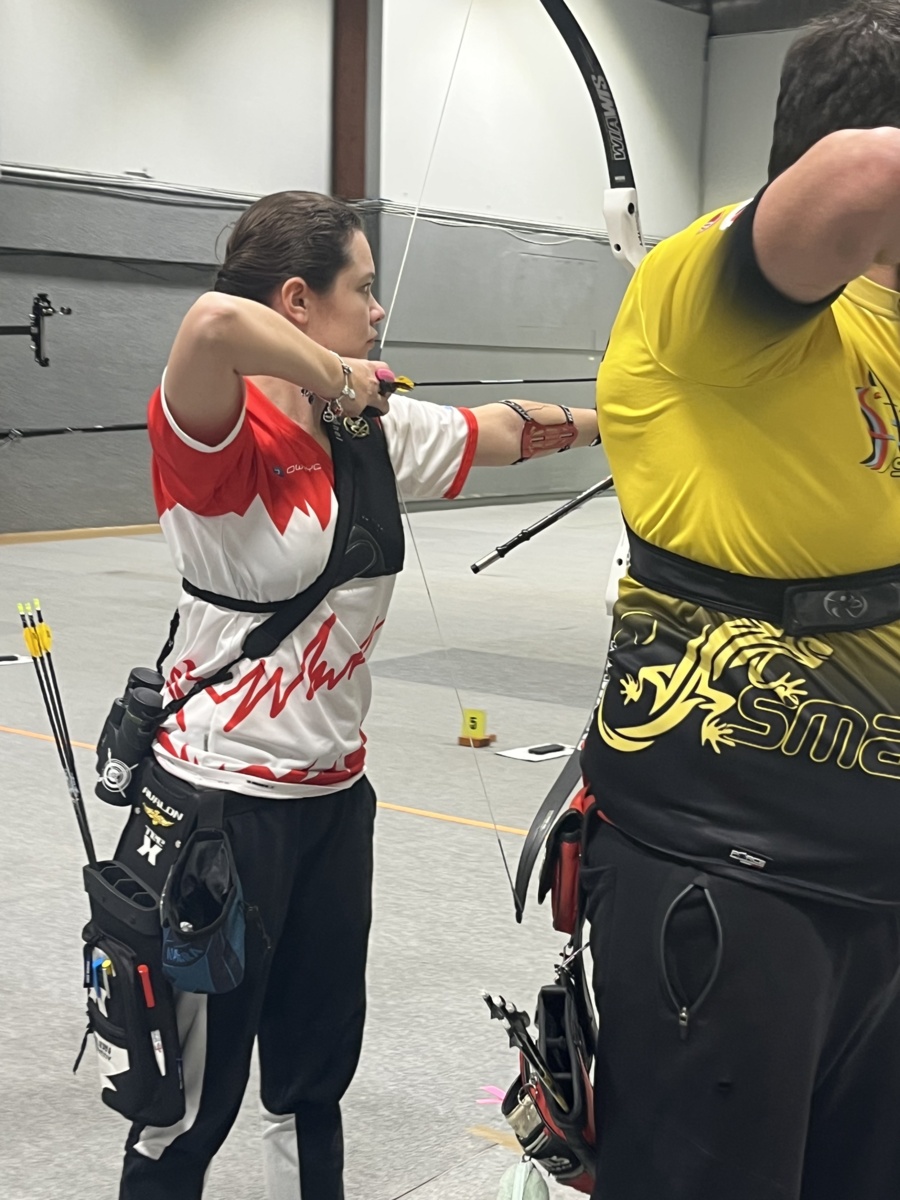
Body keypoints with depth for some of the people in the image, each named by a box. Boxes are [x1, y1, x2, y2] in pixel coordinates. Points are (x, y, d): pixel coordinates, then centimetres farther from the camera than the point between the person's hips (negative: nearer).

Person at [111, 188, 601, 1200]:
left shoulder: (379, 431, 3)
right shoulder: (223, 439, -19)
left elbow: (509, 431, 17)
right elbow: (215, 320, -40)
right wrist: (335, 378, -24)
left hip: (335, 792, 7)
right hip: (219, 801, -7)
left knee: (319, 1062, 20)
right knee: (193, 1095, 6)